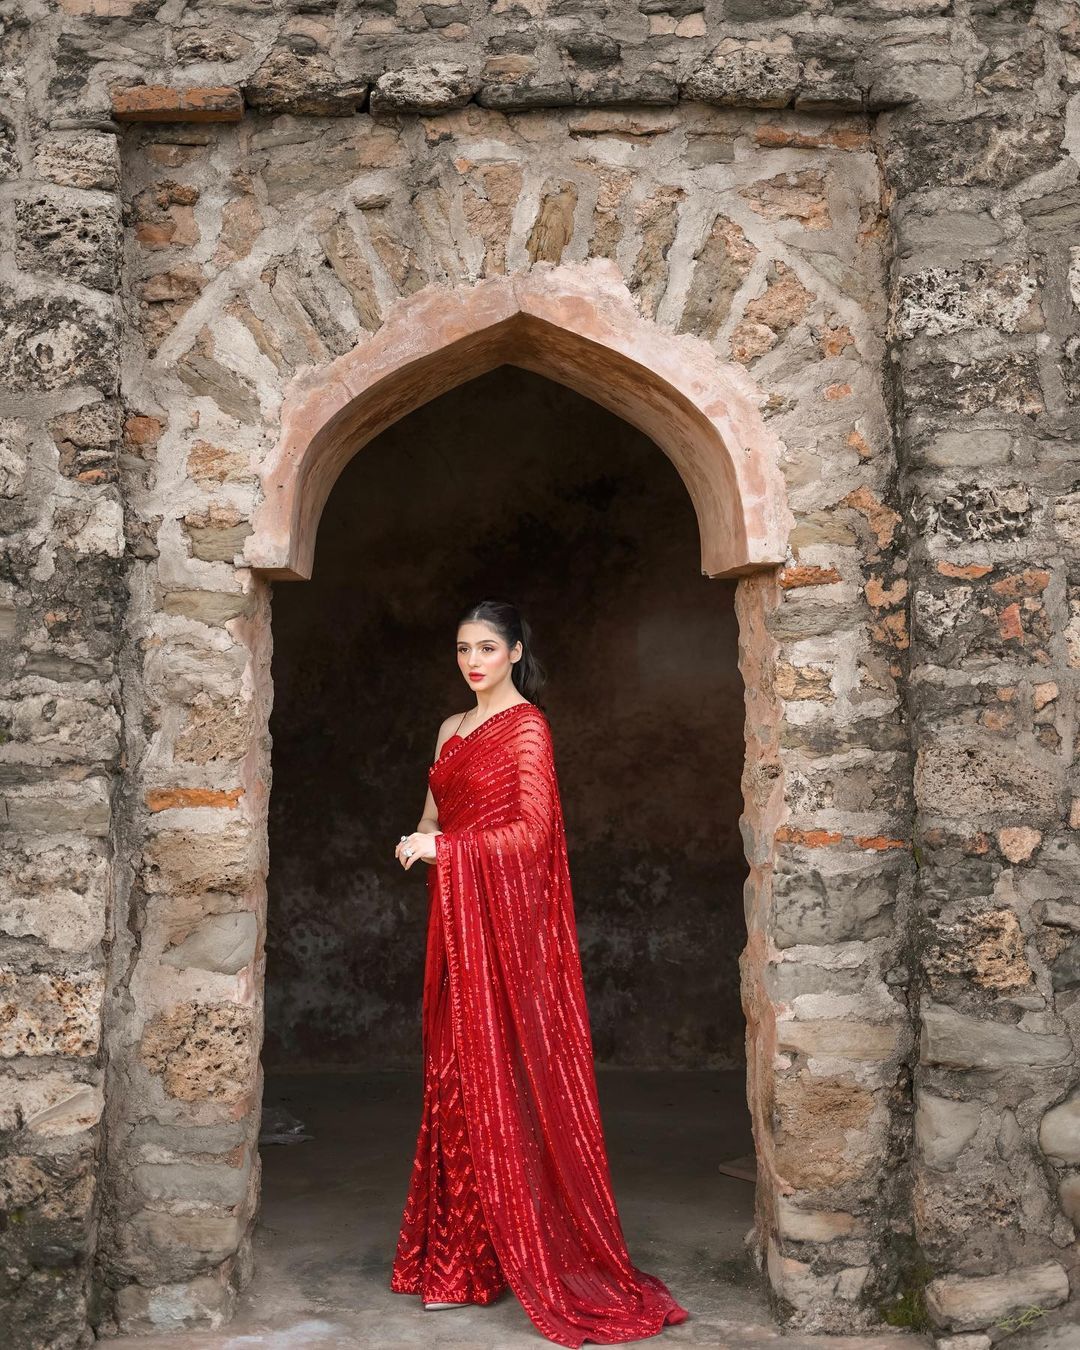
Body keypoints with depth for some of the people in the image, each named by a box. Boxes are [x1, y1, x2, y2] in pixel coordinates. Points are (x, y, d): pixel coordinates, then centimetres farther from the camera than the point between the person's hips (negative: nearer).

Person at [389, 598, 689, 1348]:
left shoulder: (527, 726, -6)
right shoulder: (452, 729, 17)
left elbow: (533, 829, -12)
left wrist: (445, 848, -13)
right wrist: (421, 841, -1)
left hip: (510, 920, -7)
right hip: (457, 919, 7)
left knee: (511, 1077, -4)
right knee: (456, 1078, 6)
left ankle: (538, 1256, 5)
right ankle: (460, 1260, 13)